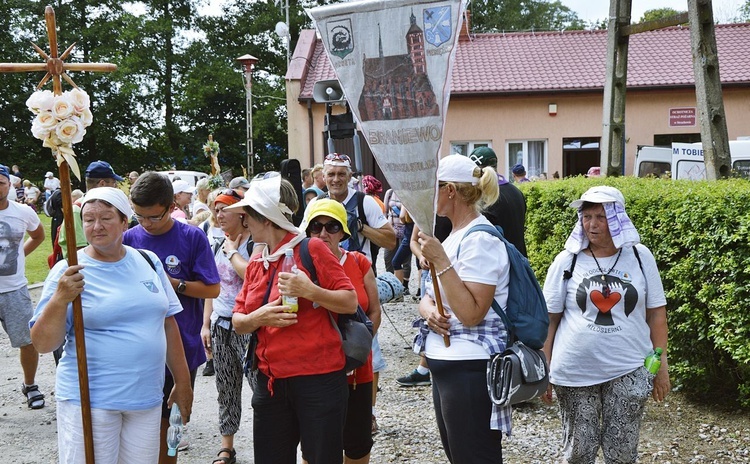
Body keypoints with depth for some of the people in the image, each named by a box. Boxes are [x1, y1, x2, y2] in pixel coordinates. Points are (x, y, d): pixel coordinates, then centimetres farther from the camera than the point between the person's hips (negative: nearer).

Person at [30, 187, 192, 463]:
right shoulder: (69, 272, -6)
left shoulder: (148, 262, 6)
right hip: (89, 402, -4)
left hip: (148, 398, 4)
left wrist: (182, 382, 15)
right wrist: (60, 299, -24)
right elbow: (44, 344, -9)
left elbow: (168, 323, 14)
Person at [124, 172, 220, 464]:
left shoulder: (192, 237, -5)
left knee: (167, 418, 14)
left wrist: (173, 283, -17)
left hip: (182, 347, -1)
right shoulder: (129, 238, 0)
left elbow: (212, 289, -6)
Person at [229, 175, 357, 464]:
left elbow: (351, 302, -8)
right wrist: (258, 318, -10)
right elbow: (238, 320, 12)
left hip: (318, 378, -6)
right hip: (270, 381, 6)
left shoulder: (312, 249, -6)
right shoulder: (256, 262, 12)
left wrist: (311, 292, -23)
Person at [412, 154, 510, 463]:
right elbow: (428, 297, 15)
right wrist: (429, 311, -8)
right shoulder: (454, 236, 12)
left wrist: (440, 261, -25)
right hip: (445, 364, 10)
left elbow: (471, 314, -24)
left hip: (469, 370, -10)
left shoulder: (480, 240, -17)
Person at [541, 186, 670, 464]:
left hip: (628, 371, 0)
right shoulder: (567, 260, -1)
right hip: (574, 372, 0)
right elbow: (549, 318, 3)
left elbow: (656, 313, 7)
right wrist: (544, 370, 1)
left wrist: (661, 366, 5)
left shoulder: (640, 257, 2)